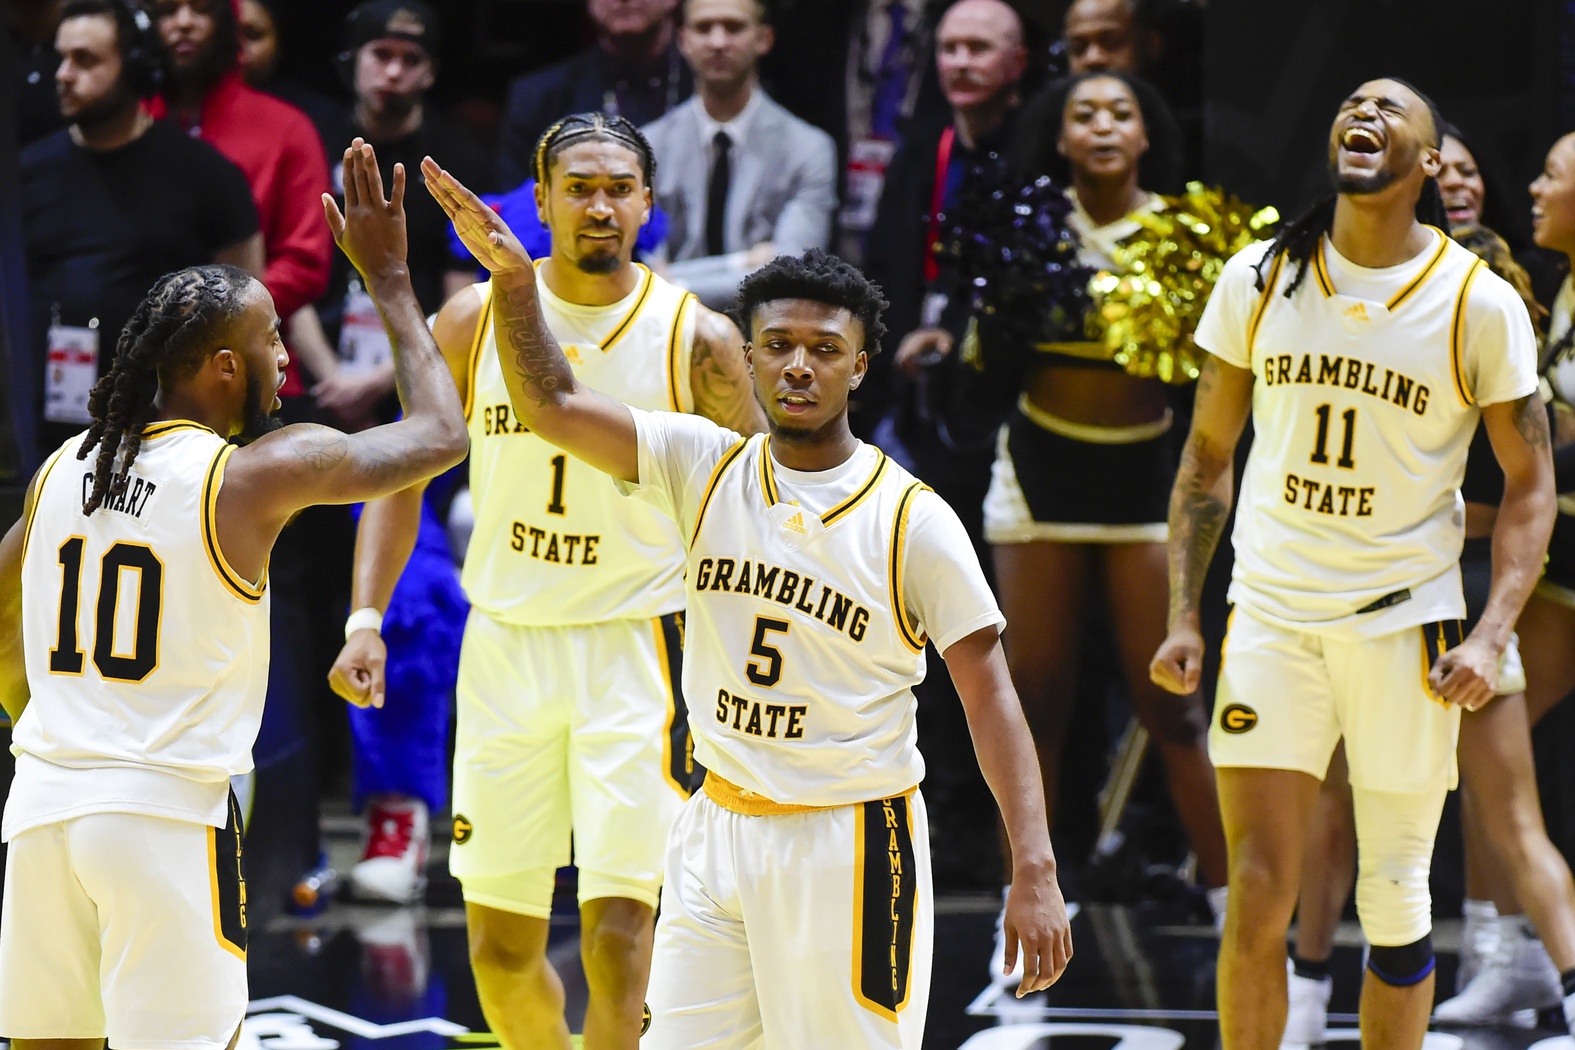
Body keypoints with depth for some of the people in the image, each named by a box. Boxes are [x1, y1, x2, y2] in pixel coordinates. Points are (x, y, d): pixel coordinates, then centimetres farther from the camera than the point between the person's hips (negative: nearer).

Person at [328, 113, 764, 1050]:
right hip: (505, 646, 3)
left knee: (618, 937, -14)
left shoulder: (697, 340, -6)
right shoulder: (474, 320, 0)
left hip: (635, 651, -3)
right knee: (501, 948, 9)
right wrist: (366, 619, 0)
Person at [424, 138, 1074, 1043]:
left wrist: (1036, 871, -15)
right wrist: (513, 276, -20)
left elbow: (990, 696, -8)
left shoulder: (913, 520, -8)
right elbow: (554, 407, -3)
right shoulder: (708, 469, 3)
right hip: (719, 828, 4)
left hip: (849, 840, -4)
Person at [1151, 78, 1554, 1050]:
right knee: (1258, 896, -3)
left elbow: (1530, 482, 0)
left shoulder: (1480, 303, -5)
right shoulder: (1260, 279, 3)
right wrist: (1183, 618, 3)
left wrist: (1492, 635, -12)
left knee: (1396, 899, 4)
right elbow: (1208, 457, 10)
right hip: (1271, 615, 2)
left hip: (1405, 623, -1)